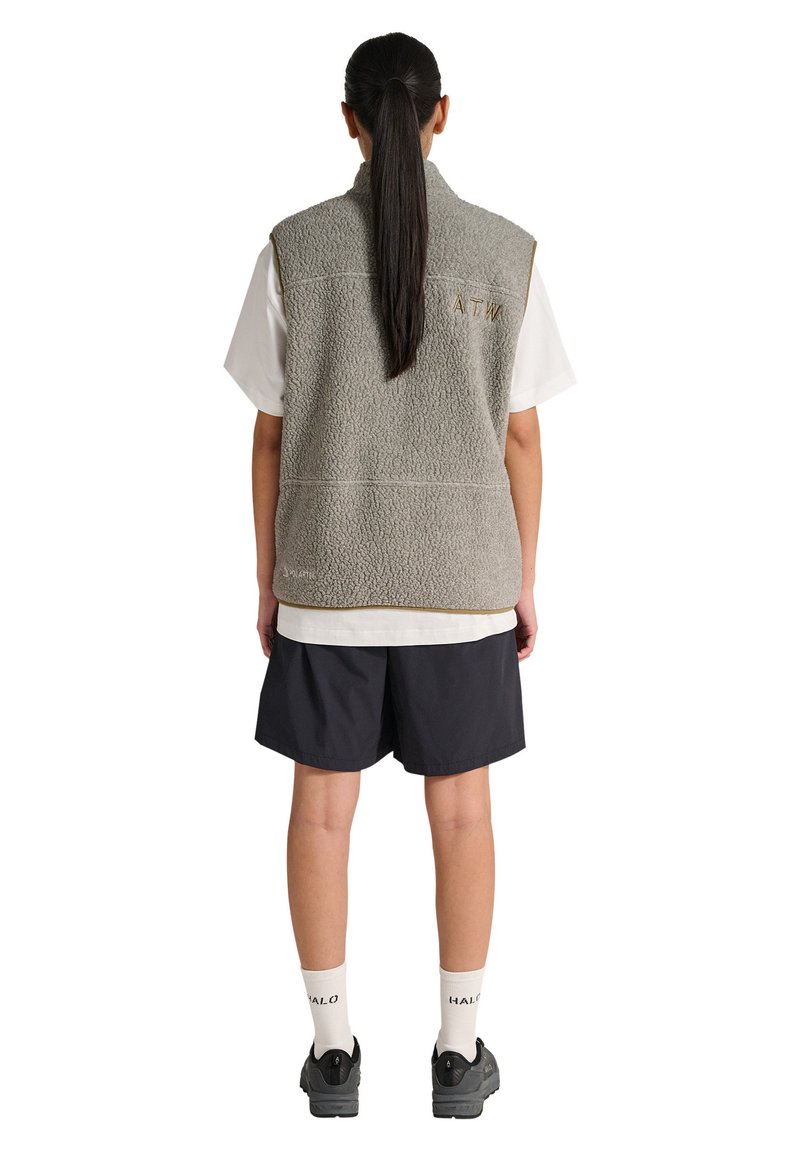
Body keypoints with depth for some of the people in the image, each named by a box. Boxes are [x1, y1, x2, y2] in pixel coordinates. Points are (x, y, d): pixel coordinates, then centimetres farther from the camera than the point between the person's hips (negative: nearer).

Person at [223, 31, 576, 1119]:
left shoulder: (294, 247, -6)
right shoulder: (506, 252, -6)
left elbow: (270, 432, -3)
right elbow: (520, 437, -3)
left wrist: (268, 582, 7)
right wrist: (524, 583, 7)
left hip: (328, 572, 0)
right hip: (458, 575, 0)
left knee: (322, 805, 11)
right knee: (461, 806, 11)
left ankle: (332, 1048, 19)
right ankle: (459, 1051, 19)